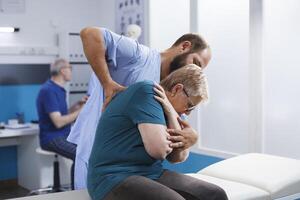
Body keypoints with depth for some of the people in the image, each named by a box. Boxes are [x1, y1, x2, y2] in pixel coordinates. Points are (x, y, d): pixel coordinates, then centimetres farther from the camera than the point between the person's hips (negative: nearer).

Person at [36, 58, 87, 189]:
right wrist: (80, 111, -15)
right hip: (52, 138, -9)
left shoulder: (59, 89, 14)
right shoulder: (49, 90, -17)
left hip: (64, 135, 9)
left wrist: (78, 105, 4)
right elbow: (58, 122, -22)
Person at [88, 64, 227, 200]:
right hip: (114, 178, -8)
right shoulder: (147, 92, -13)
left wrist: (171, 115, -3)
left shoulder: (164, 109, 14)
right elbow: (159, 150, -23)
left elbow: (179, 157, 6)